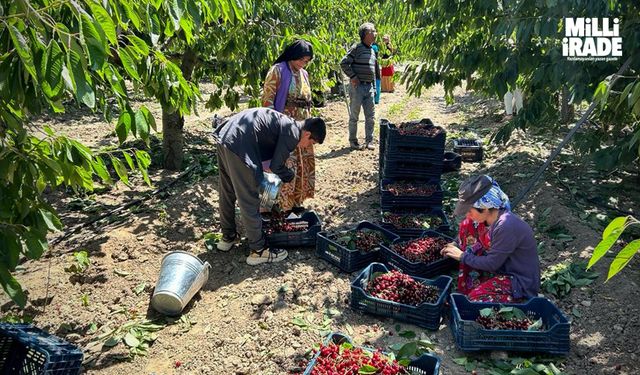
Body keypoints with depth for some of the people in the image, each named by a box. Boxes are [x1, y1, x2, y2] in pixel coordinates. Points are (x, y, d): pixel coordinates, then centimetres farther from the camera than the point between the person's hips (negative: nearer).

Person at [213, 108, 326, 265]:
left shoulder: (285, 123, 21)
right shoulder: (292, 133, -6)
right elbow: (276, 166, -2)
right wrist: (290, 176, 16)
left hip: (224, 136, 10)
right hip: (239, 145, -10)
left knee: (227, 193, 22)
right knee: (249, 201, 0)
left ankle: (228, 237, 38)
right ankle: (259, 250, 11)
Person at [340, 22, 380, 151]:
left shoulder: (372, 51, 15)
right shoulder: (356, 48, -8)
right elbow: (344, 63, -12)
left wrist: (374, 88, 18)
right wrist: (352, 76, -14)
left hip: (369, 87, 7)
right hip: (357, 86, -7)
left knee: (370, 116, 7)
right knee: (354, 116, 3)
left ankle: (369, 141, 16)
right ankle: (353, 141, 13)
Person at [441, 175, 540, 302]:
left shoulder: (507, 226, -28)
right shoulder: (498, 219, 0)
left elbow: (491, 264, -22)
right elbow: (493, 254, 7)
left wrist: (463, 256, -10)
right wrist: (459, 249, -2)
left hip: (522, 283, -9)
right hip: (509, 271, 9)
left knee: (473, 299, -20)